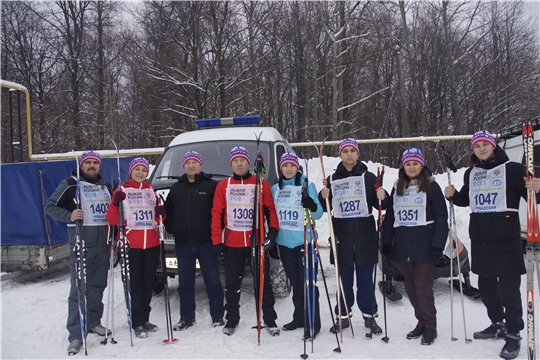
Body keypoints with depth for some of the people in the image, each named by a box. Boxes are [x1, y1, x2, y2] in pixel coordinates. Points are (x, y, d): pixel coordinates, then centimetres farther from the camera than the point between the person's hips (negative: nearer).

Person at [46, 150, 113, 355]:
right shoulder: (70, 184, -1)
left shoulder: (105, 186, 16)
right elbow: (51, 206, -3)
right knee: (79, 288, -7)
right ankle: (75, 334, -3)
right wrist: (69, 216, -19)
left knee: (98, 285, 11)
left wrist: (113, 236, 15)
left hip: (103, 243, 6)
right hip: (81, 243, -5)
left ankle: (93, 322, 26)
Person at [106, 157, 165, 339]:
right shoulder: (122, 191, 0)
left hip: (152, 243, 5)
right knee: (135, 284, -1)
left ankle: (145, 319, 22)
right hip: (131, 244, -4)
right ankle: (137, 323, 8)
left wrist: (161, 213, -1)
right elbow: (113, 220, -5)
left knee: (148, 283, 11)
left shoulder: (151, 190, 14)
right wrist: (115, 204, -21)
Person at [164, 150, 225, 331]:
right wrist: (171, 228, 7)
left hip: (206, 243, -4)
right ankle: (187, 317, 22)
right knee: (185, 282, 10)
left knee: (213, 281, 2)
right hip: (183, 243, 4)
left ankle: (217, 316, 14)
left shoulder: (212, 186, 0)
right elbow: (167, 211, 20)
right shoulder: (176, 188, 14)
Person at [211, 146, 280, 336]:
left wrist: (273, 230, -9)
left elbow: (270, 209, 4)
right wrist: (216, 240, -2)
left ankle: (270, 318, 16)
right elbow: (217, 213, 4)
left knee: (264, 282, 5)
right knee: (232, 283, 9)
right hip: (232, 244, 1)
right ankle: (232, 319, 22)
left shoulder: (261, 184, 4)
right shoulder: (223, 186, 7)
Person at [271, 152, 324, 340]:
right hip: (284, 242, 4)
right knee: (295, 283, 14)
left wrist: (312, 205, -27)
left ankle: (313, 324, 5)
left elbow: (318, 213, -7)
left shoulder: (307, 185, -3)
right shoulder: (275, 188, 9)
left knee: (308, 283, -3)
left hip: (305, 241, -4)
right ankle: (299, 318, 27)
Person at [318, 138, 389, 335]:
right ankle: (343, 315, 18)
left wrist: (382, 198, -16)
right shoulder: (333, 179, 8)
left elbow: (379, 205, 6)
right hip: (342, 237, 1)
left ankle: (369, 315, 19)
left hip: (365, 235, -1)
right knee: (344, 278, 7)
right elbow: (325, 207, 10)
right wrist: (324, 197, -10)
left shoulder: (369, 177, 4)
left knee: (365, 278, 6)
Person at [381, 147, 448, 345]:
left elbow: (441, 217, -5)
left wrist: (438, 245, -13)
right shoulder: (397, 188, 13)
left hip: (424, 246, -5)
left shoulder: (431, 186, -2)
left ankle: (430, 326, 12)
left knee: (423, 288, -4)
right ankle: (421, 322, 24)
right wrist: (386, 242, 8)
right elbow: (389, 217, 15)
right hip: (403, 247, 5)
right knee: (410, 288, 10)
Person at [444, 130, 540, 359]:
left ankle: (513, 334, 7)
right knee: (485, 284, 15)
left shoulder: (512, 169, -4)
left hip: (506, 237, -6)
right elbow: (465, 199, 23)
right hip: (479, 238, 6)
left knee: (509, 287, -4)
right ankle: (498, 324, 32)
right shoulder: (471, 173, 13)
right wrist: (453, 195, 4)